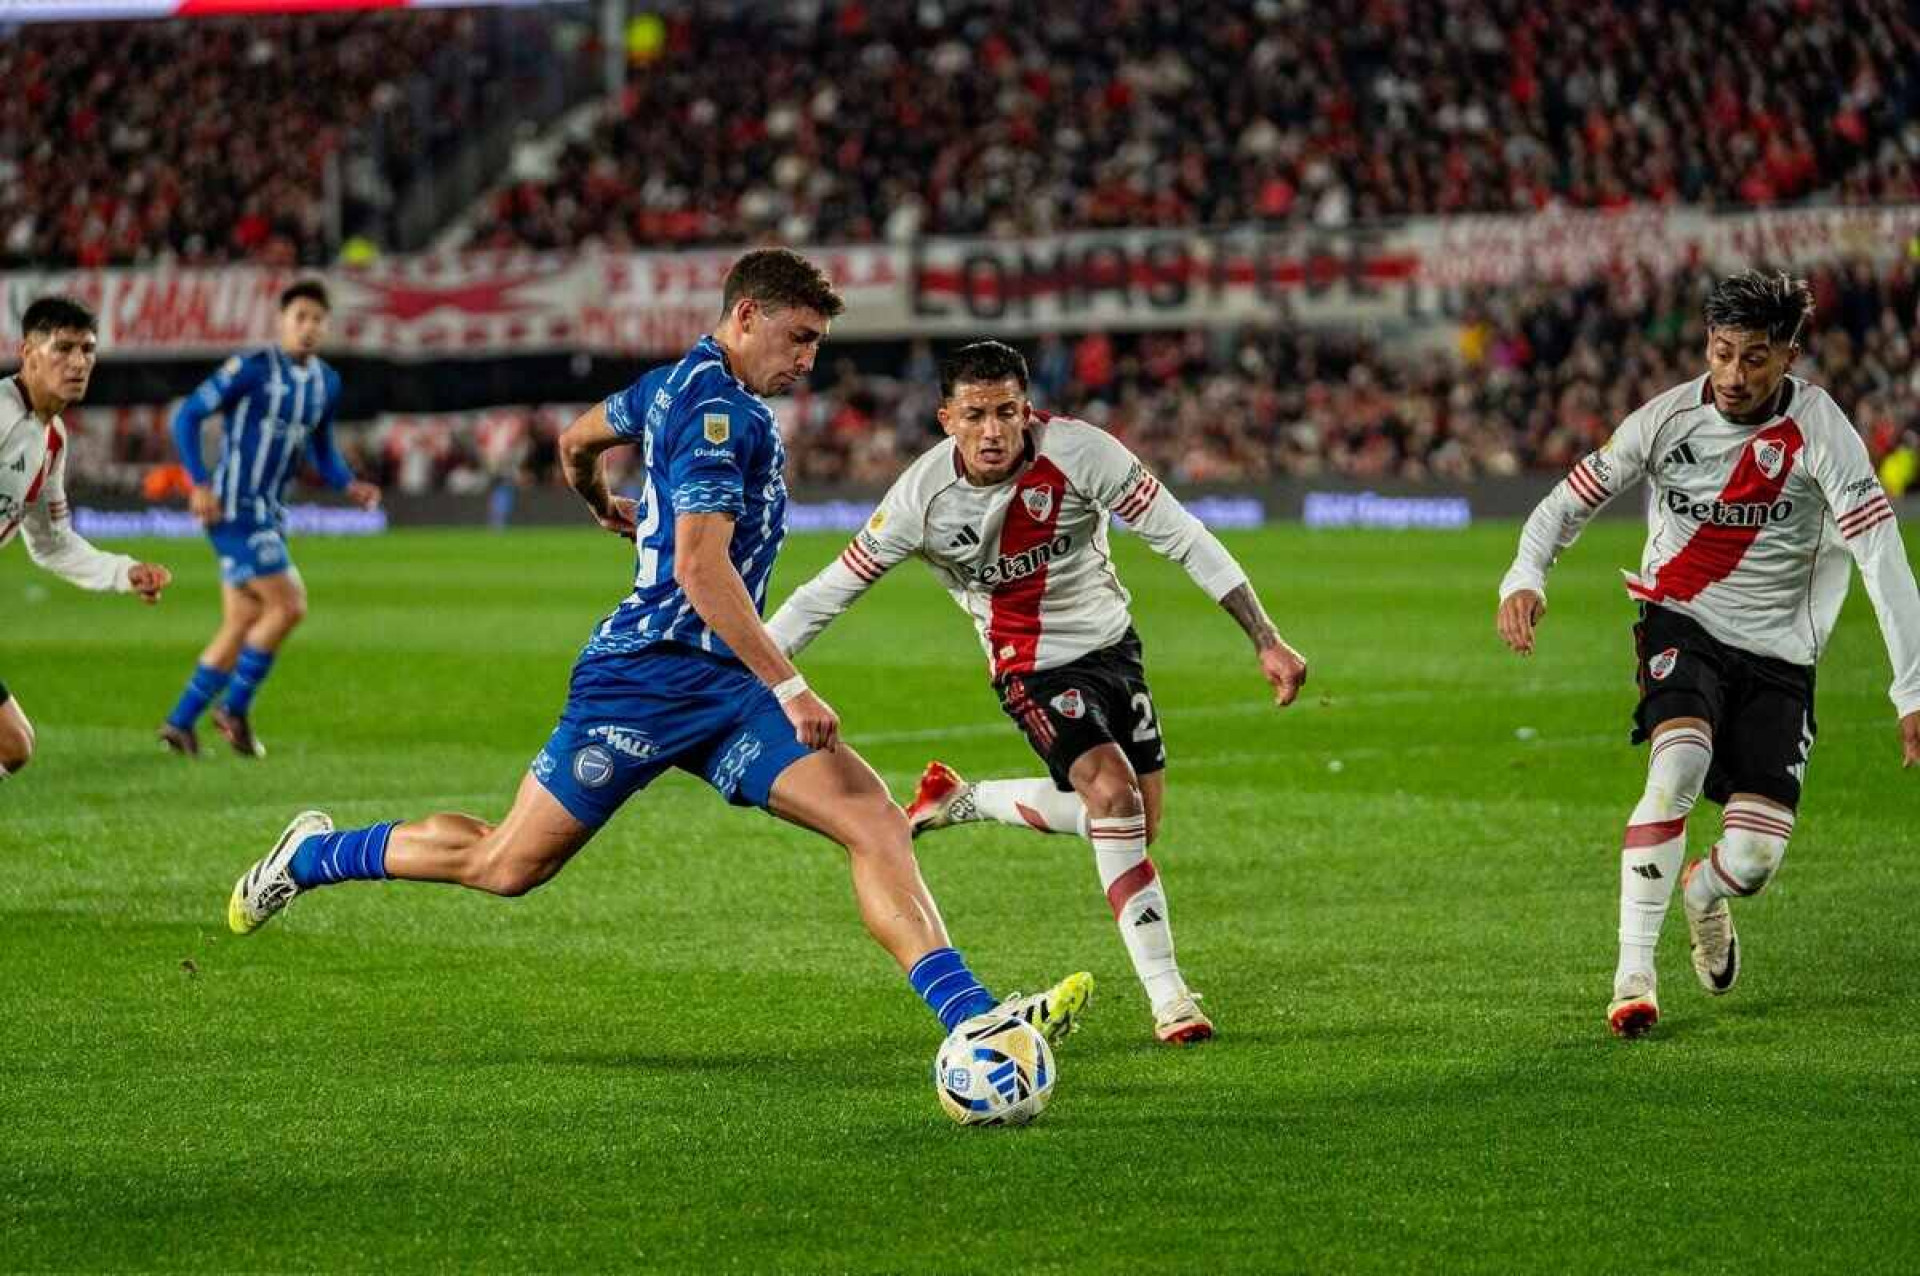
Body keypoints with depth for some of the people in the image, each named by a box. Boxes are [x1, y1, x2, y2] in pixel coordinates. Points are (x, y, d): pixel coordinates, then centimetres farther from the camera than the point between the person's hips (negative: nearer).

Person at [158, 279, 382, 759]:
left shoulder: (326, 383, 10)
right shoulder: (251, 369, -12)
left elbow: (322, 450, 21)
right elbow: (187, 416, -10)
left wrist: (349, 485, 1)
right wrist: (200, 483, -19)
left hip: (269, 514, 8)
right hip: (236, 508, -8)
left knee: (242, 625, 9)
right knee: (288, 605, -14)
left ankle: (181, 722, 17)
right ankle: (235, 708, -2)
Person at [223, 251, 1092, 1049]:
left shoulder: (678, 386, 14)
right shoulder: (718, 410, -16)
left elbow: (577, 441, 32)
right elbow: (701, 568, -25)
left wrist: (609, 511, 54)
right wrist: (790, 690, -25)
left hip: (721, 687, 9)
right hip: (652, 676, -9)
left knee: (877, 824, -8)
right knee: (507, 865, 1)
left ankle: (972, 1018, -18)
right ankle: (315, 856, 25)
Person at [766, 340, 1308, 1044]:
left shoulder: (1079, 451, -23)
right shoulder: (923, 496, -21)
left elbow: (1182, 537, -17)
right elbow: (831, 589, -12)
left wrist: (1266, 641, -19)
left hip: (1110, 643, 3)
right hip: (1032, 667, -3)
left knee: (1136, 823, 6)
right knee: (1112, 792, -25)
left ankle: (962, 801, 26)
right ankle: (1167, 997, -18)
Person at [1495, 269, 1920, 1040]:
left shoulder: (1820, 431, -15)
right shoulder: (1668, 420, -10)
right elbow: (1570, 501, 0)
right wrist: (1525, 578, -21)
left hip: (1777, 655, 0)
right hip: (1682, 624, 0)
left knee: (1755, 860, -9)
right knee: (1680, 765, -31)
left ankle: (1703, 892, 32)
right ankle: (1633, 973, -23)